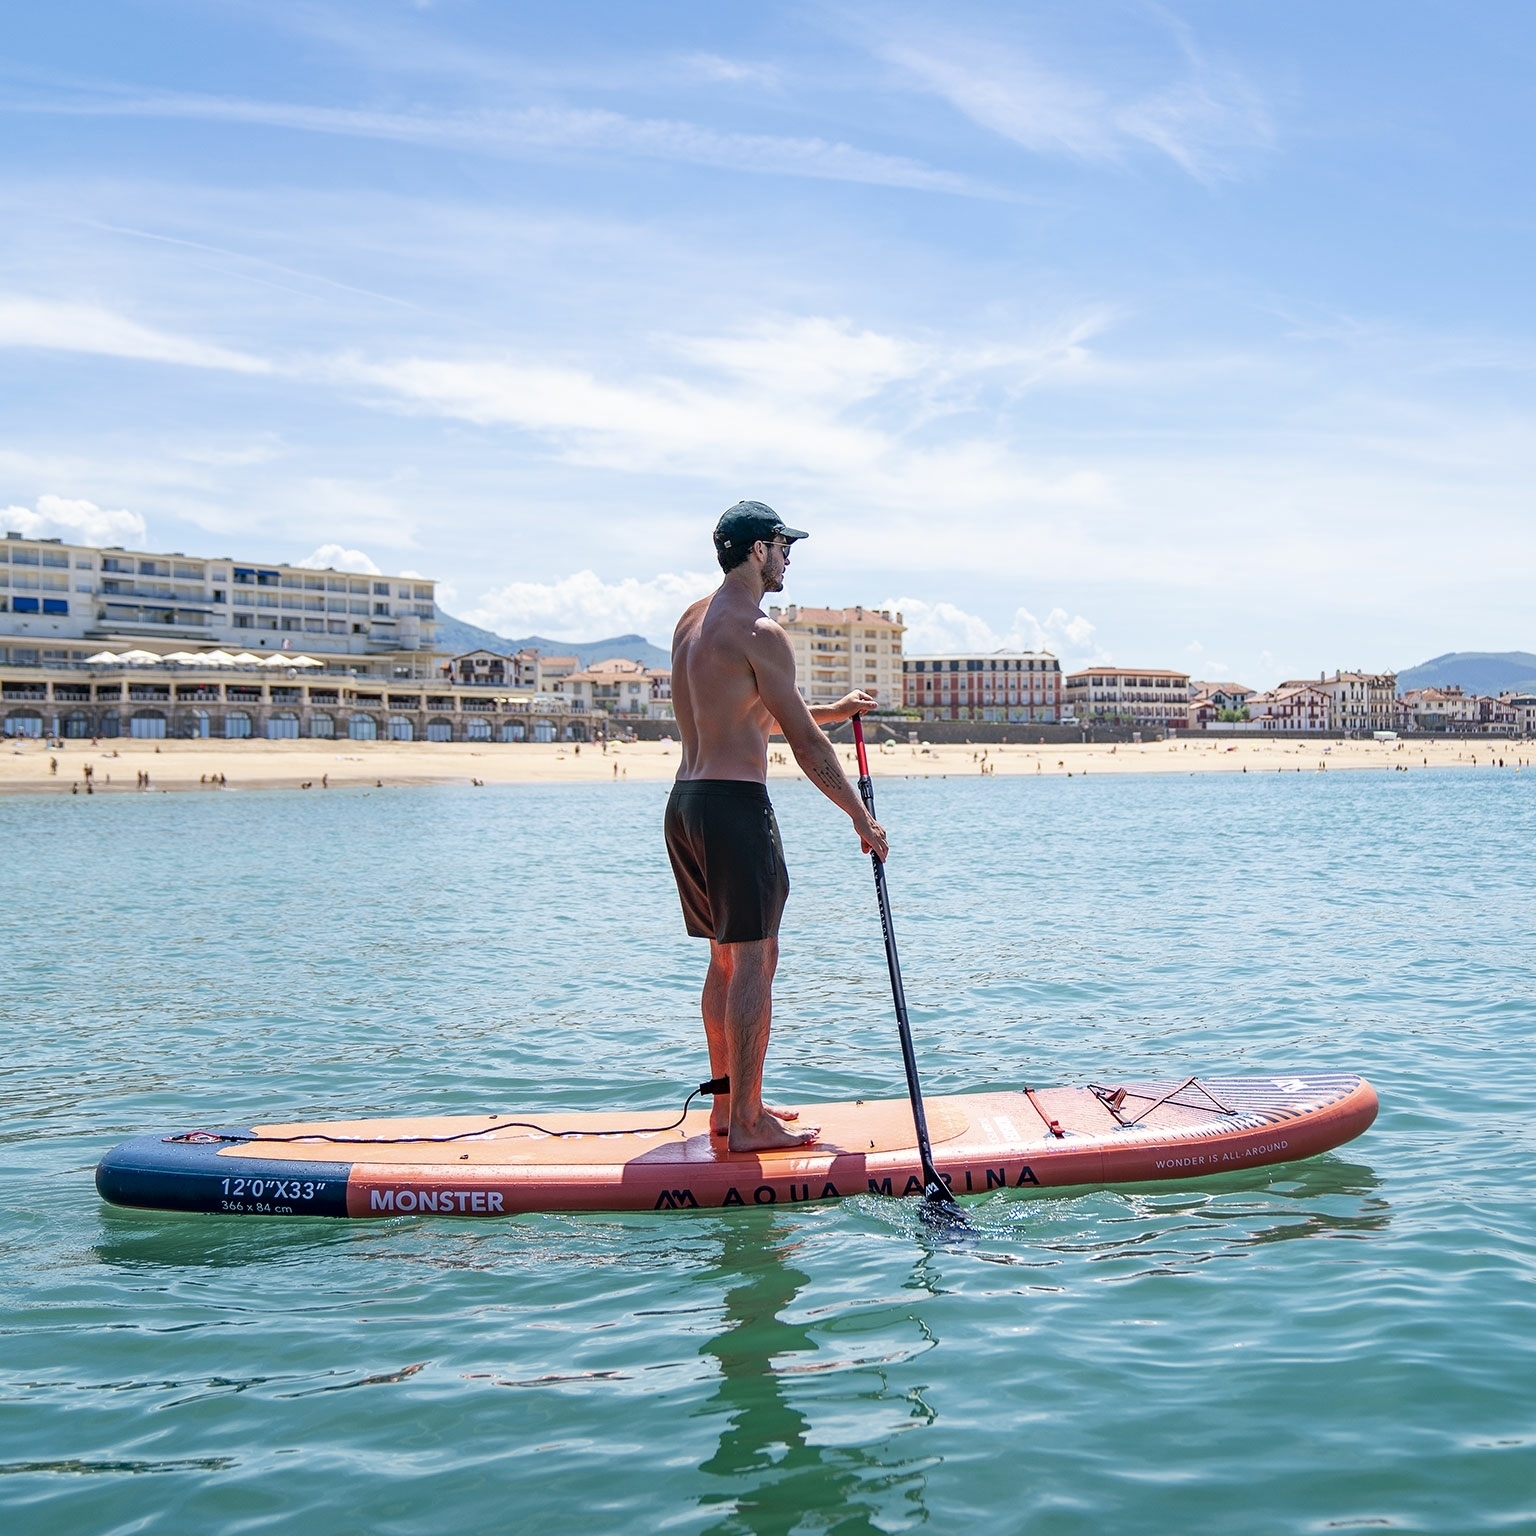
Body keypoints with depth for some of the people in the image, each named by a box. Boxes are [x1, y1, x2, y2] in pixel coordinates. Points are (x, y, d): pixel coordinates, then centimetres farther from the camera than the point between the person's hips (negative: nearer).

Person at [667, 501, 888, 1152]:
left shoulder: (691, 621, 16)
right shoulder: (759, 632, -12)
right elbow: (805, 743, -11)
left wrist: (832, 709, 30)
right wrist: (862, 818, -3)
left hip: (686, 800, 9)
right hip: (735, 803, -9)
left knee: (727, 958, 16)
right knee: (754, 961, -3)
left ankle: (729, 1104, 23)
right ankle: (746, 1122, 2)